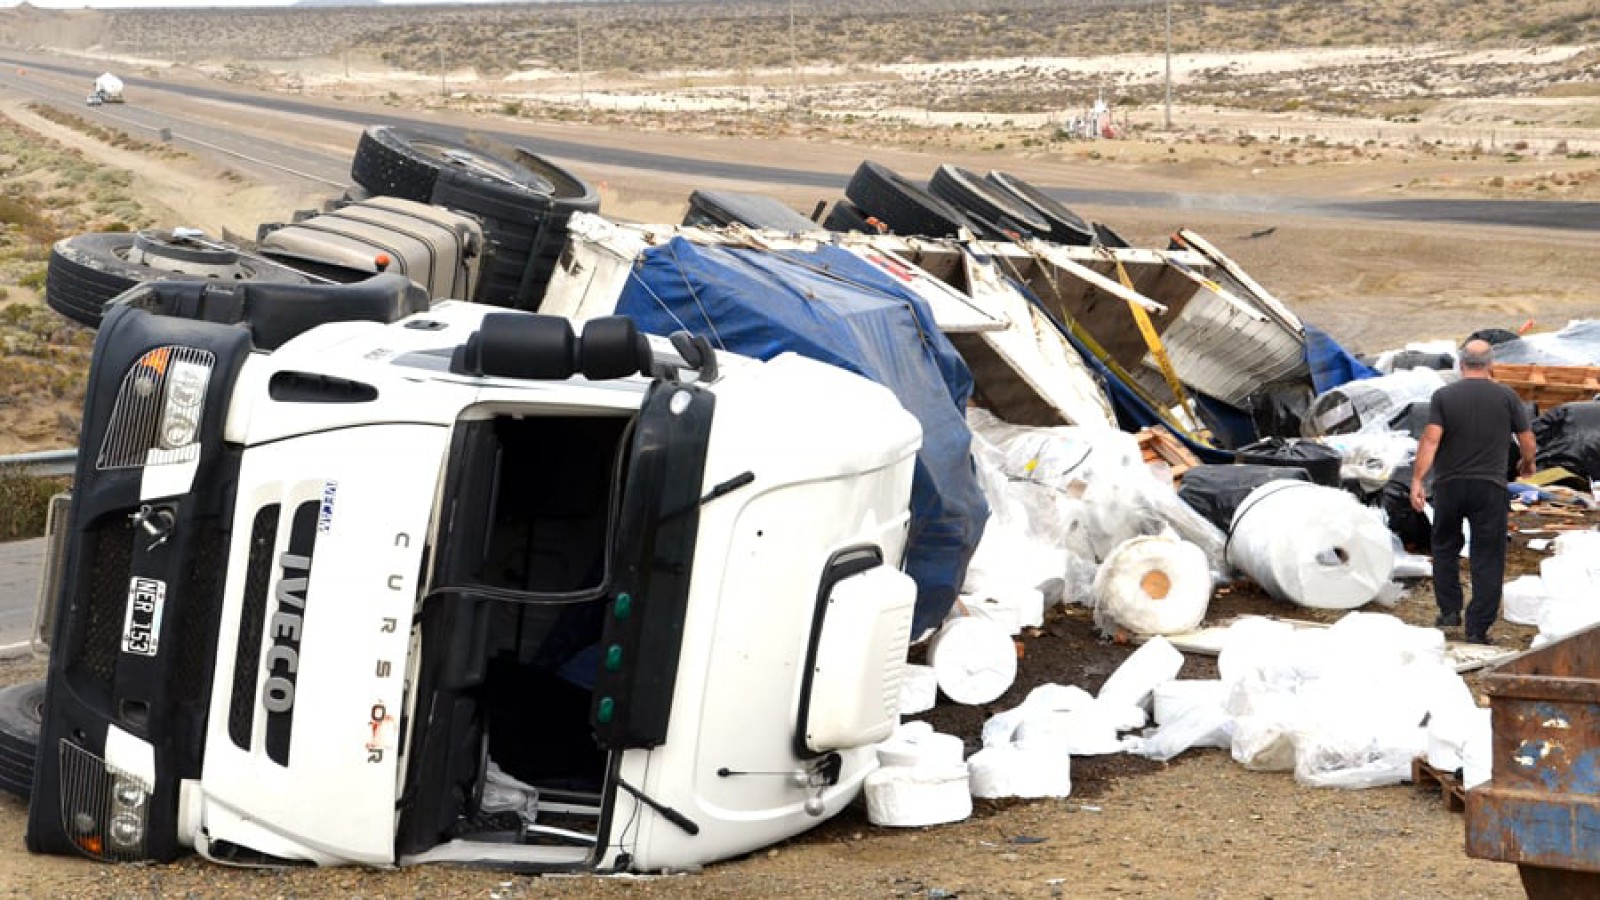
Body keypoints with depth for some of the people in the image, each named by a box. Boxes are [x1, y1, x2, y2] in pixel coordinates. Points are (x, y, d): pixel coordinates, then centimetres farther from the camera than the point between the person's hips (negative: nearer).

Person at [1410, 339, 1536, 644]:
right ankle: (1477, 628, 1)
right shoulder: (1506, 396, -1)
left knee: (1446, 548, 21)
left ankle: (1449, 610, 17)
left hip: (1449, 485, 1)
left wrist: (1417, 480, -13)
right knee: (1487, 558, 3)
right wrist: (1527, 463, 25)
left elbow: (1431, 439, -12)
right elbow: (1527, 440, 4)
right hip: (1490, 487, -1)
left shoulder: (1443, 396, -3)